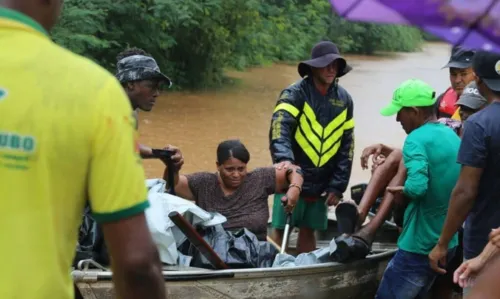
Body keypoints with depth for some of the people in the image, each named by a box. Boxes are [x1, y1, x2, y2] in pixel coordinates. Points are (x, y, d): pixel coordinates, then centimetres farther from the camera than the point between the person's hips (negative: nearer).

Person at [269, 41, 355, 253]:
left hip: (321, 184, 4)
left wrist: (338, 186, 4)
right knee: (280, 229, -2)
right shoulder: (294, 94, -8)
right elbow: (279, 128, -23)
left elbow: (346, 146, 8)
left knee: (308, 231, 13)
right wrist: (284, 158, -42)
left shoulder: (344, 100, 6)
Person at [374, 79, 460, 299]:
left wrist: (402, 194, -11)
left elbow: (416, 187, -32)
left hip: (419, 247, -9)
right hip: (447, 243, 9)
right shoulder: (453, 137, 10)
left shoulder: (416, 139, -17)